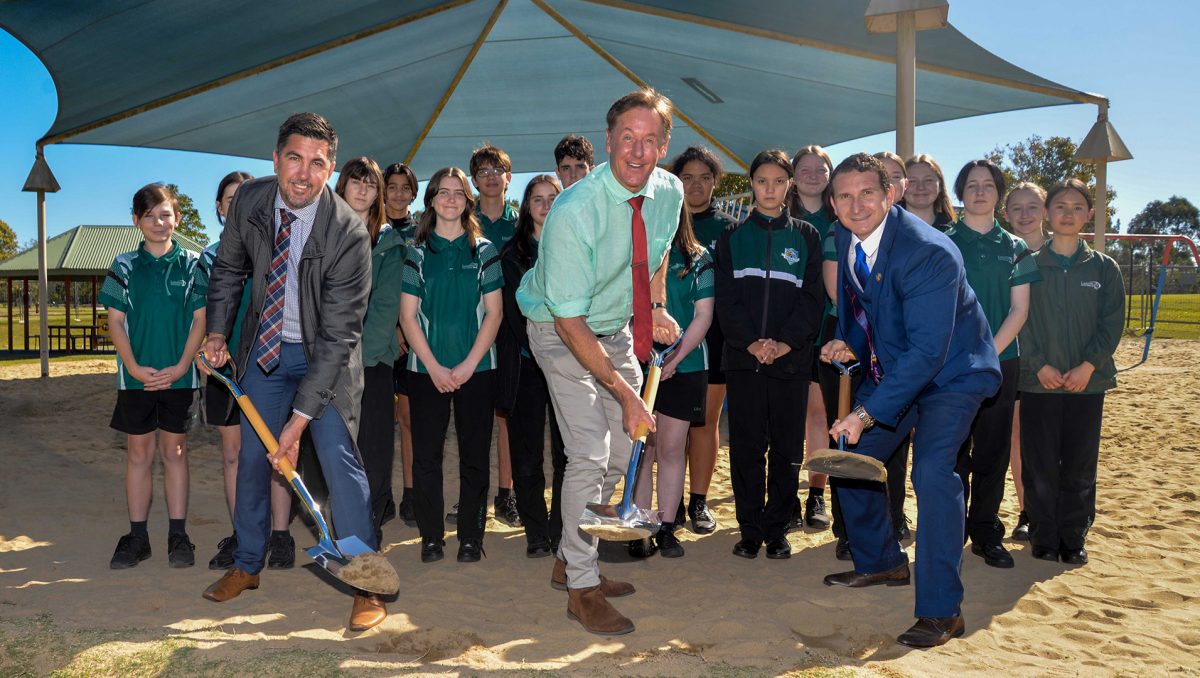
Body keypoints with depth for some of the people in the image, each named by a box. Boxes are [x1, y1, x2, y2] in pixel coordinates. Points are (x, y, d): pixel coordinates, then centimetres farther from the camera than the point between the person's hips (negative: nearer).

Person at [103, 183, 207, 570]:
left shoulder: (191, 265, 2)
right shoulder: (125, 265, 4)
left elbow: (200, 320, -1)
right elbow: (115, 322, 2)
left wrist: (181, 367, -12)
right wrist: (134, 367, -11)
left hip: (178, 377, -1)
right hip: (136, 376, 1)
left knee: (174, 451, 6)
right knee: (139, 453, 7)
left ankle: (178, 535, 11)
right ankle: (137, 536, 14)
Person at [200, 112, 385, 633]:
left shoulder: (349, 233, -27)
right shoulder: (250, 200, -12)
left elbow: (337, 336, -26)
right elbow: (229, 268, 9)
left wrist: (300, 418, -27)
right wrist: (217, 332, -2)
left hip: (324, 355, -4)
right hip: (265, 347, 5)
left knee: (339, 462, -10)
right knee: (252, 457, 11)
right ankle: (247, 565, 30)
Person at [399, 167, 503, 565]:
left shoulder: (483, 250, 5)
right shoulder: (418, 252, 5)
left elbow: (493, 312, 1)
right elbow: (408, 316, 1)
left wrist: (469, 364, -9)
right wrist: (434, 367, -8)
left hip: (476, 369, 0)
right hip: (426, 369, 0)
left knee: (474, 455, 3)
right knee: (426, 455, 3)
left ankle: (471, 537, 14)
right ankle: (431, 537, 15)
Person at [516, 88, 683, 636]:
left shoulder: (669, 192, -10)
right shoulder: (573, 211, -30)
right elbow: (570, 321, -28)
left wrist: (656, 308, 5)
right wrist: (625, 392, -28)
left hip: (620, 328, 7)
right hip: (563, 332, -7)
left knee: (620, 453, 10)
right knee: (590, 456, -13)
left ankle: (569, 561, 29)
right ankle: (581, 587, 6)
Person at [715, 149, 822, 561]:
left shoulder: (805, 236, 10)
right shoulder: (733, 237, 10)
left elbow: (812, 298, 2)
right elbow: (726, 299, 2)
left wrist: (785, 342, -12)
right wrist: (750, 342, -12)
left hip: (791, 358, 0)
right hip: (743, 358, 0)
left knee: (787, 447, 3)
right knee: (746, 446, 1)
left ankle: (777, 529, 14)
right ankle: (750, 529, 11)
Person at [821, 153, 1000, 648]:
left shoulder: (930, 253, -30)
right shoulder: (844, 237, -5)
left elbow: (927, 351, -33)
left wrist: (867, 412, -38)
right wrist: (848, 343, -7)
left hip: (949, 372, -8)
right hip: (889, 367, 8)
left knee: (932, 472, -23)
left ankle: (941, 611, -11)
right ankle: (881, 562, 33)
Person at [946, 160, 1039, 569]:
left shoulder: (1014, 247, 10)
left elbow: (1019, 309, 5)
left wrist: (990, 352, -9)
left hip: (1001, 362, 2)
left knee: (993, 451, 5)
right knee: (953, 451, 0)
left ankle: (986, 533, 16)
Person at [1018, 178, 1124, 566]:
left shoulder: (1103, 268, 7)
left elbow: (1113, 323, 1)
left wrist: (1088, 366, -11)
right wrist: (1040, 365, -12)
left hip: (1088, 383, 1)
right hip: (1038, 382, -1)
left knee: (1080, 466, 5)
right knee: (1039, 465, 2)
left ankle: (1073, 538, 16)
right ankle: (1043, 538, 13)